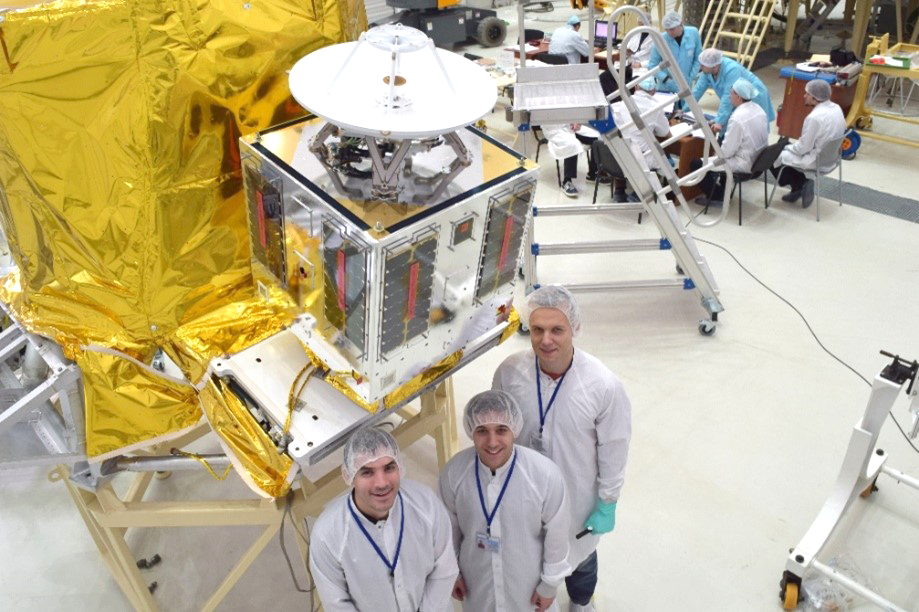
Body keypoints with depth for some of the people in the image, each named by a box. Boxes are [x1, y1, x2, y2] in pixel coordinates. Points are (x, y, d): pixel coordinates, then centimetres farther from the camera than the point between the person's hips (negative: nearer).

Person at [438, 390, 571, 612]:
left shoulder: (546, 475, -31)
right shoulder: (454, 472, -25)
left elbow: (556, 534, -15)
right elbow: (450, 527, -6)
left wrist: (550, 583, -4)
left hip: (528, 576, -1)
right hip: (477, 574, 2)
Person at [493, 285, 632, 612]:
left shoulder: (603, 385, -29)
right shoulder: (509, 372, -24)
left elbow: (613, 450, -15)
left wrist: (607, 504, -6)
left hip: (578, 496, -1)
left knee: (580, 554, 29)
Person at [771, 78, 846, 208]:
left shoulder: (814, 117, -28)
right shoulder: (836, 108, -1)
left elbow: (803, 148, -21)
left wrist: (787, 147, 0)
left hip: (816, 161, -9)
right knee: (788, 151, 24)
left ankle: (800, 185, 11)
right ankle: (802, 185, 17)